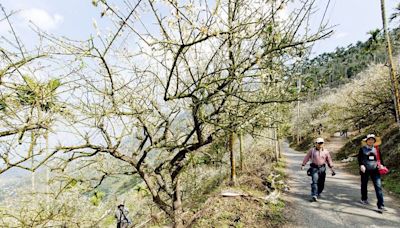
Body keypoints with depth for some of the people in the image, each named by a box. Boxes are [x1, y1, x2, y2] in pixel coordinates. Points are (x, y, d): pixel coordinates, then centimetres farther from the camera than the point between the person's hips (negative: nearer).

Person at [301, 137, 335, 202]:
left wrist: (332, 168, 4)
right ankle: (314, 196, -18)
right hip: (314, 168, -3)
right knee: (315, 181, -14)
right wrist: (303, 165, -2)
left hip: (322, 168, 3)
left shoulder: (326, 151, 6)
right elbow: (306, 158, 3)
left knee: (321, 183, 8)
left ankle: (318, 193, 31)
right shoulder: (312, 150, 1)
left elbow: (329, 160, 9)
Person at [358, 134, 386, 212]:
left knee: (378, 186, -8)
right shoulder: (362, 149, 0)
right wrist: (361, 165, -18)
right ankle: (364, 199, 35)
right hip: (365, 170, -1)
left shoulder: (376, 149, 7)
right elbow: (359, 158, -3)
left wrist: (381, 165, -6)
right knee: (364, 185, 14)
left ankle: (380, 205, -6)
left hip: (375, 170, 1)